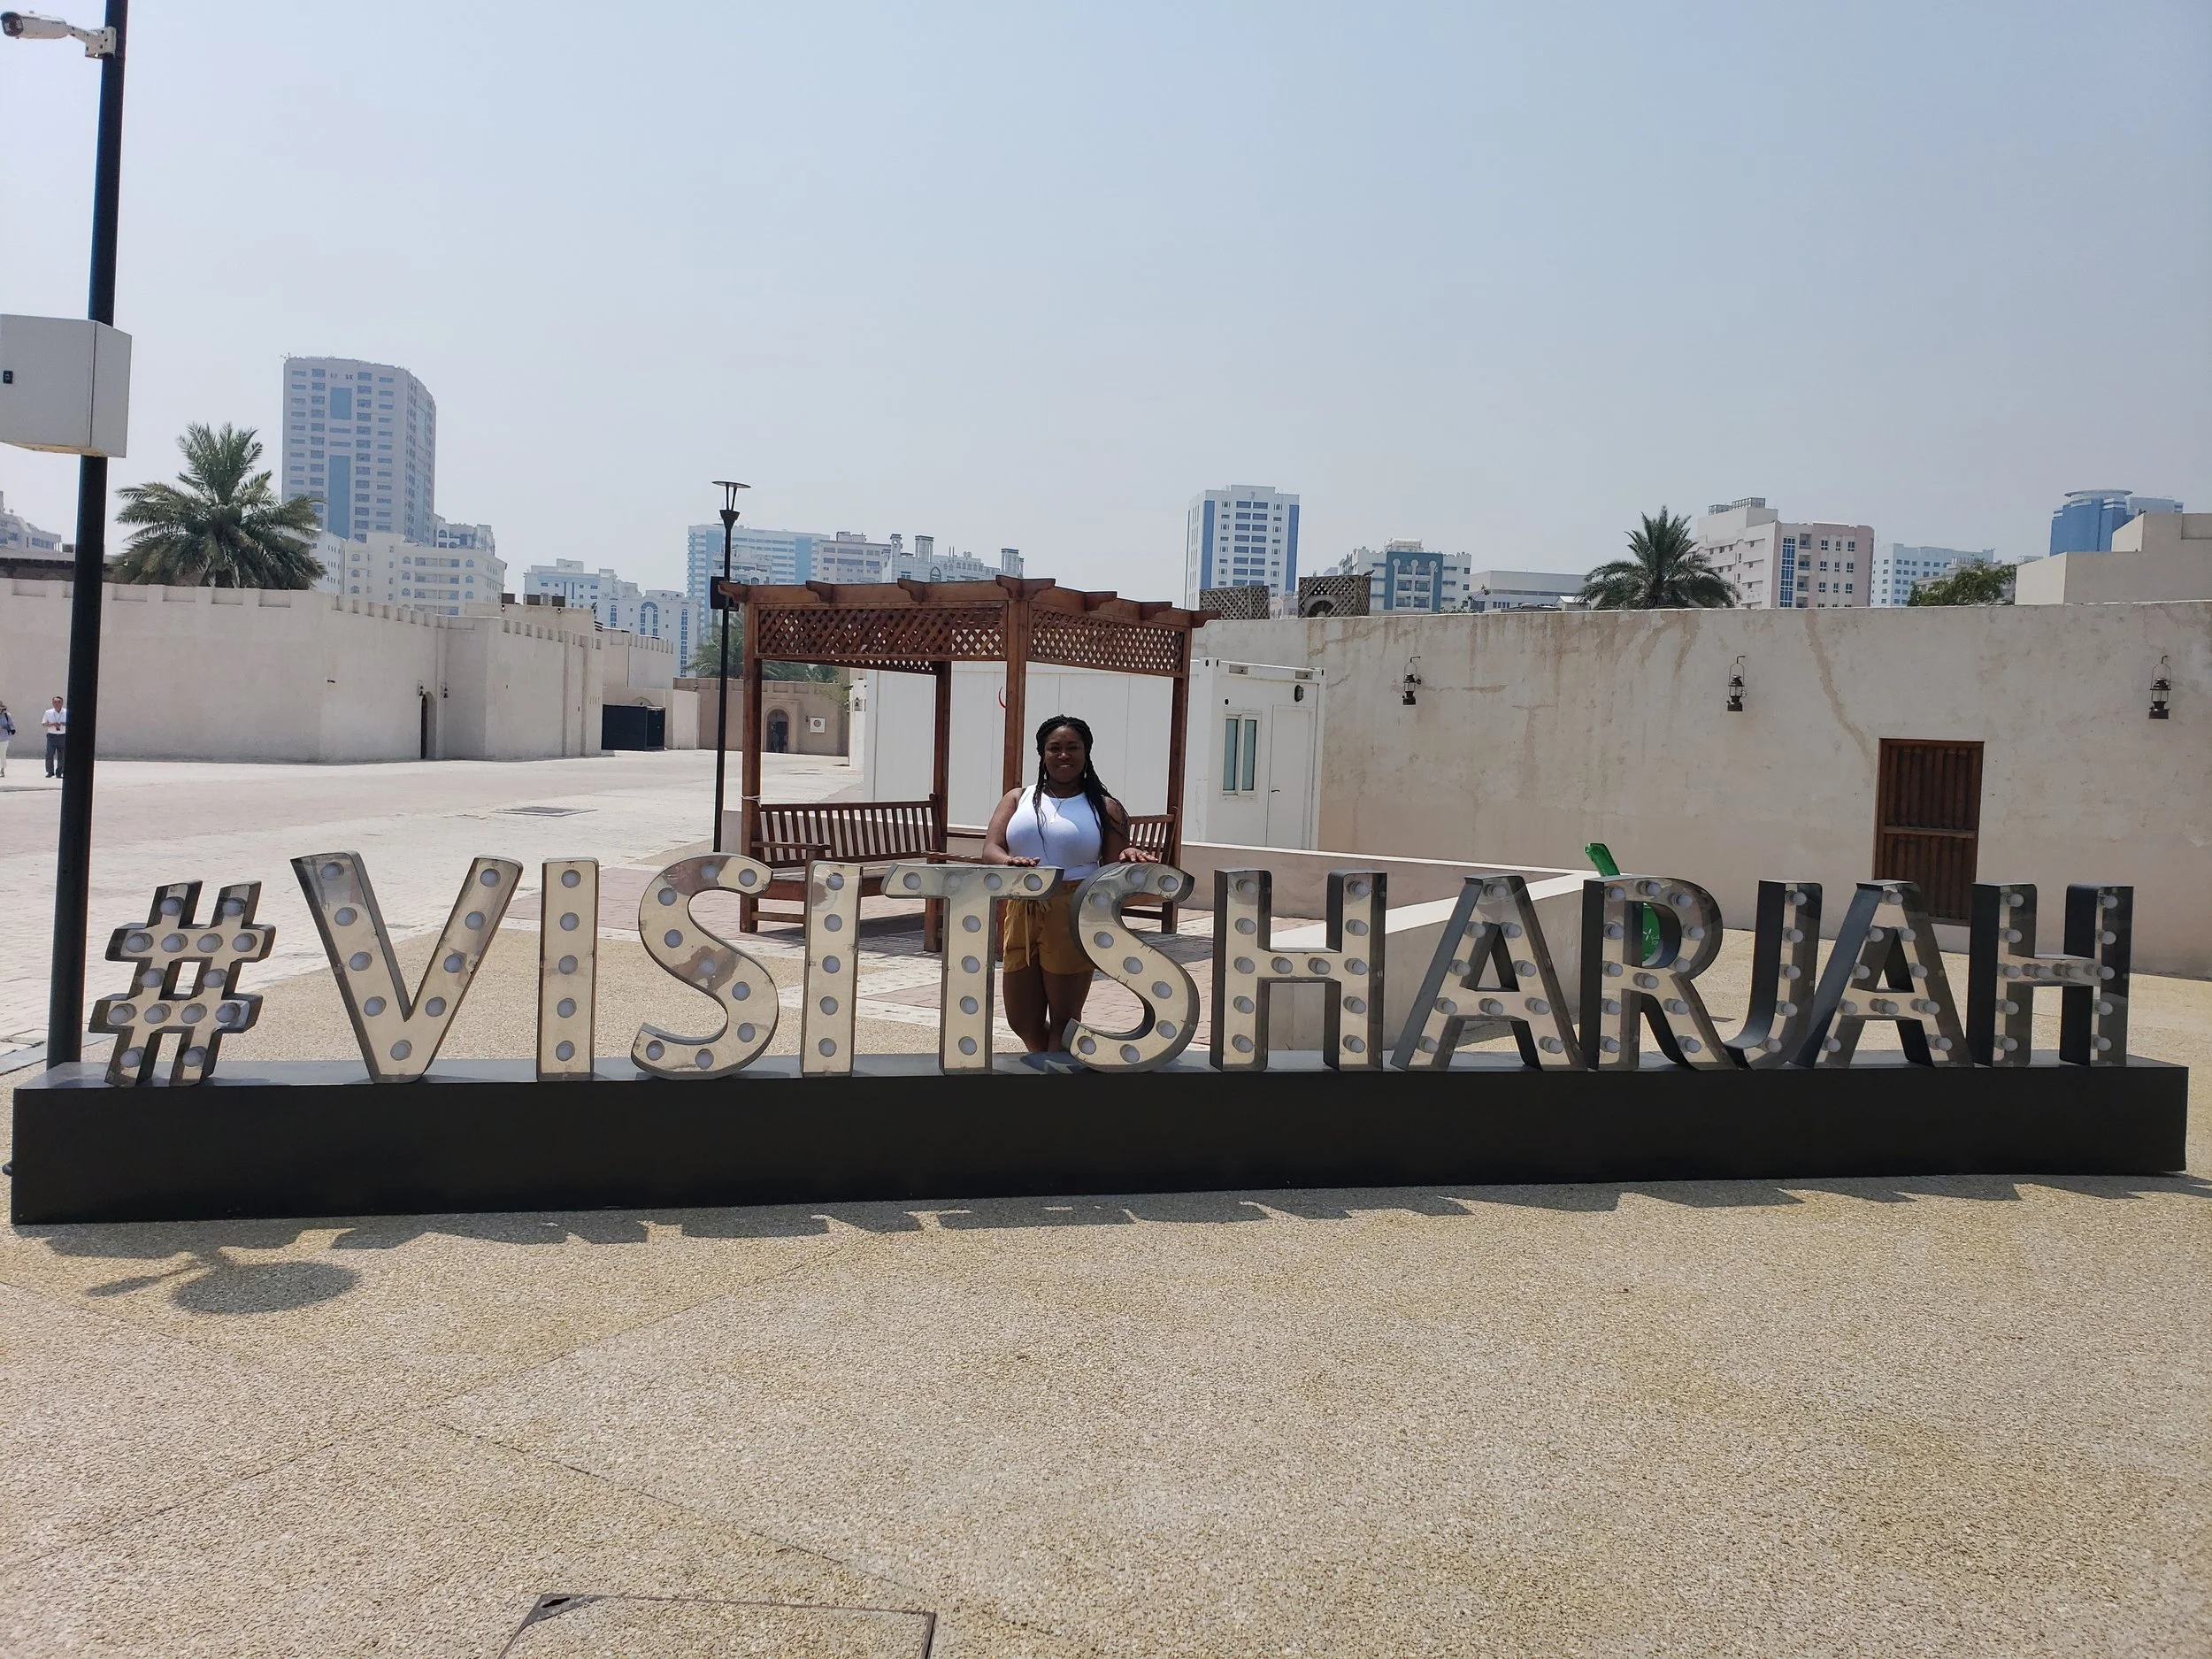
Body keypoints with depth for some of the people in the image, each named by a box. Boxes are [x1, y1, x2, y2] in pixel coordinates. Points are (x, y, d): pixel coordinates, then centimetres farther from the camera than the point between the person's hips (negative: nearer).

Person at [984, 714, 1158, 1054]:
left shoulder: (1105, 809, 4)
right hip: (1021, 914, 3)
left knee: (1064, 1019, 5)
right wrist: (1009, 862, -25)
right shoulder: (1018, 799, 11)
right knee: (1022, 1021, 12)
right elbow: (990, 849, -1)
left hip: (1073, 920, -3)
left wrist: (1126, 859, -22)